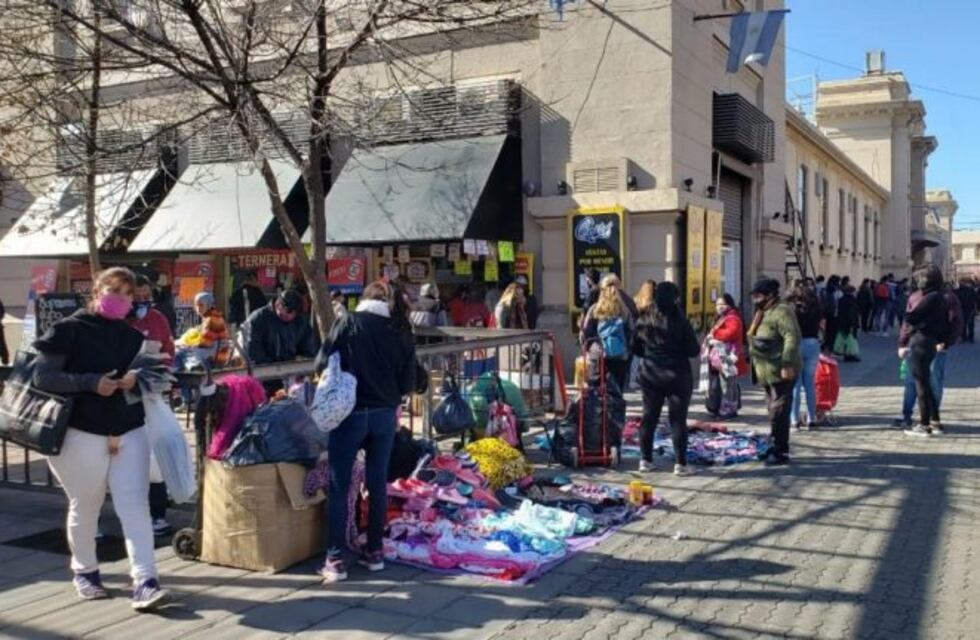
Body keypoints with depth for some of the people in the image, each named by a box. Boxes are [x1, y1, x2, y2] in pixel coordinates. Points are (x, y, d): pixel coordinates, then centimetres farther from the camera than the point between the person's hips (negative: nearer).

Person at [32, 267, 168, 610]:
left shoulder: (133, 337, 10)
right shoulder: (68, 330, -6)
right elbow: (42, 376, -13)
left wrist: (137, 381, -8)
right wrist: (91, 382, -24)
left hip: (130, 433, 4)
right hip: (82, 434, -3)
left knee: (135, 506, -6)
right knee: (84, 508, 12)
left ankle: (145, 582, -9)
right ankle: (85, 571, 34)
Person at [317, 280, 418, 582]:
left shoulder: (349, 324, -6)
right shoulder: (401, 332, 3)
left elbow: (322, 365, -5)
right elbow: (408, 382, 4)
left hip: (350, 413, -3)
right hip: (385, 415, 3)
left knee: (339, 486, 3)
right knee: (378, 483, 13)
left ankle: (335, 559, 2)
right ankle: (374, 552, 21)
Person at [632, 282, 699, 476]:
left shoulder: (644, 320, 1)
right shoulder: (680, 321, -13)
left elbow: (636, 349, 9)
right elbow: (694, 350, -10)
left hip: (650, 375, 4)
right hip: (677, 376, -4)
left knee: (649, 417, 11)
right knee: (678, 419, 1)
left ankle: (645, 460, 15)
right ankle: (680, 464, 3)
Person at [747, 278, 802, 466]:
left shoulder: (781, 312, -15)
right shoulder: (763, 313, 17)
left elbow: (792, 338, -23)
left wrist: (787, 364, -27)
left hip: (781, 373, -10)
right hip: (769, 373, 10)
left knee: (778, 413, -8)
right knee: (776, 413, 16)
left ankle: (780, 452, -2)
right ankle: (777, 448, 25)